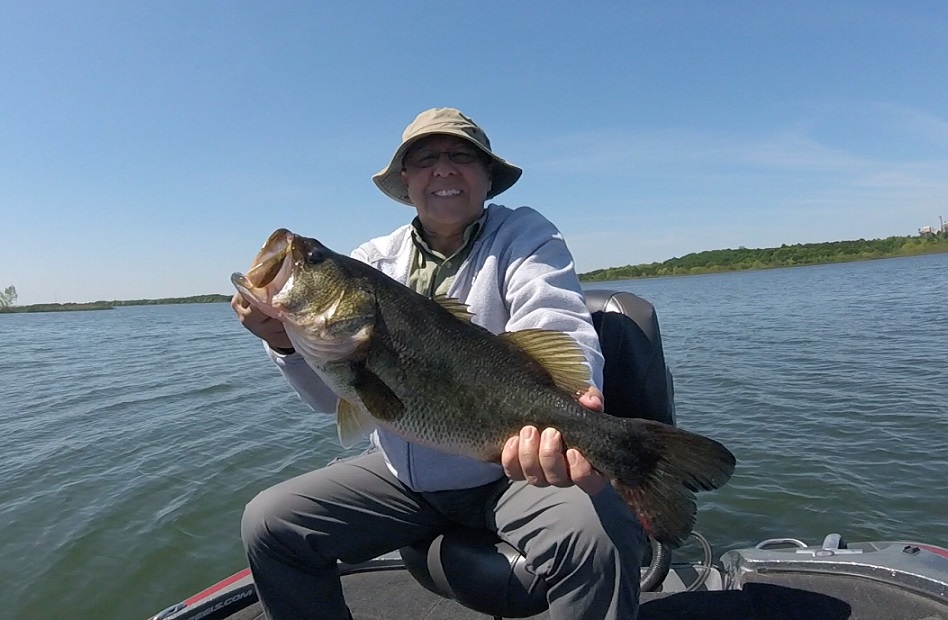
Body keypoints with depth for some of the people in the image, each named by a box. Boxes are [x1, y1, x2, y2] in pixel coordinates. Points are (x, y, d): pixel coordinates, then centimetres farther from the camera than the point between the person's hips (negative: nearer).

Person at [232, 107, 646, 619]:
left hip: (513, 468, -3)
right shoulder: (374, 260, 4)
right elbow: (334, 394, 2)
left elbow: (559, 330, -25)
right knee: (267, 523, -3)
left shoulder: (524, 236, -5)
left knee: (601, 536, -30)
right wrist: (287, 341, -19)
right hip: (401, 476, 4)